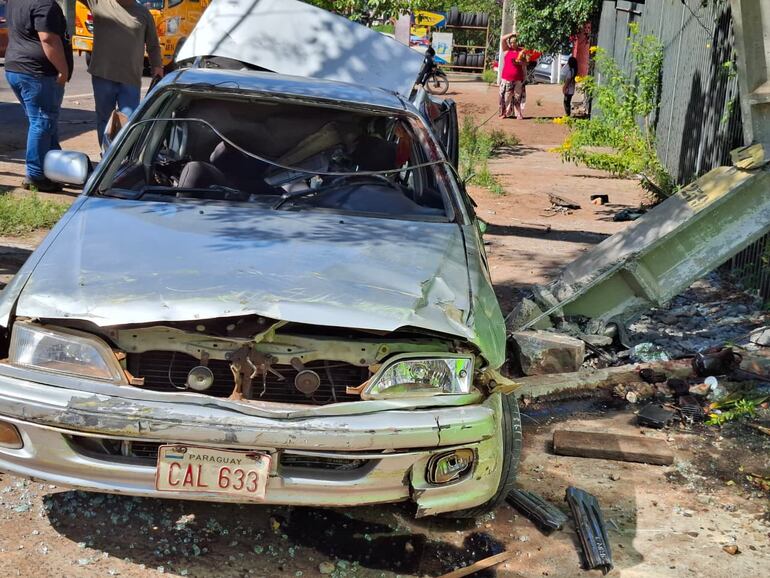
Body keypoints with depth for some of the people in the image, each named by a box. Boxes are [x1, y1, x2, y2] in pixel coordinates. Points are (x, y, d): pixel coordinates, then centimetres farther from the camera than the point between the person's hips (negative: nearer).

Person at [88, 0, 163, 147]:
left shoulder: (143, 13, 8)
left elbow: (153, 45, 15)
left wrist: (157, 66, 8)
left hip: (131, 80, -1)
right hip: (103, 76, 1)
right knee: (104, 120, 10)